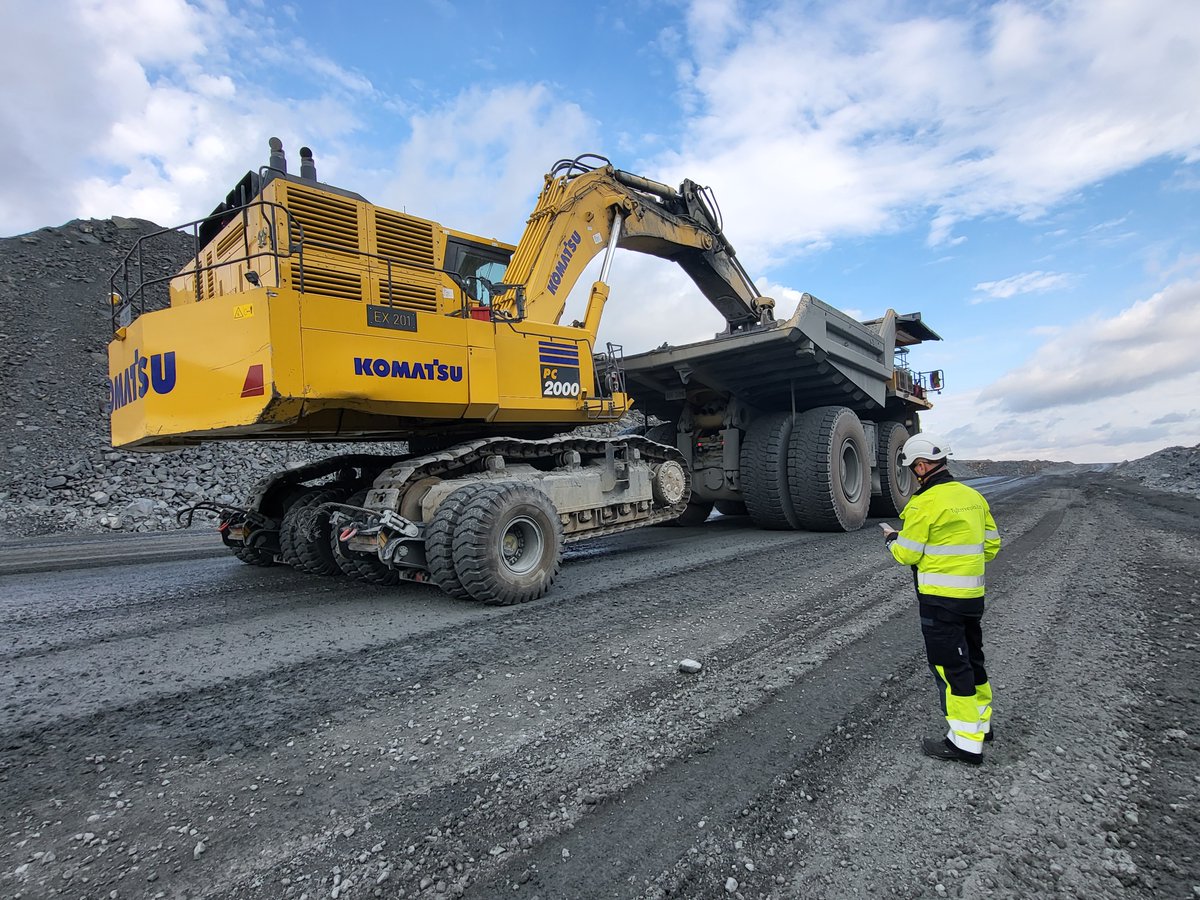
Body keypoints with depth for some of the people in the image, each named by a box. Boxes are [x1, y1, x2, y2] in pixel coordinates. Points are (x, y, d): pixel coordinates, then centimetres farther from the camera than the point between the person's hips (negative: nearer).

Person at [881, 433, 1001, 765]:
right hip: (973, 595, 9)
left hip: (941, 600, -9)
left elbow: (907, 554, -13)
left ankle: (966, 742, 10)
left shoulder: (924, 503, -19)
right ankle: (981, 723, 37)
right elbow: (991, 544, 13)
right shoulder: (974, 496, 7)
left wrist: (892, 538, 6)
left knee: (950, 666, 1)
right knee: (971, 658, 22)